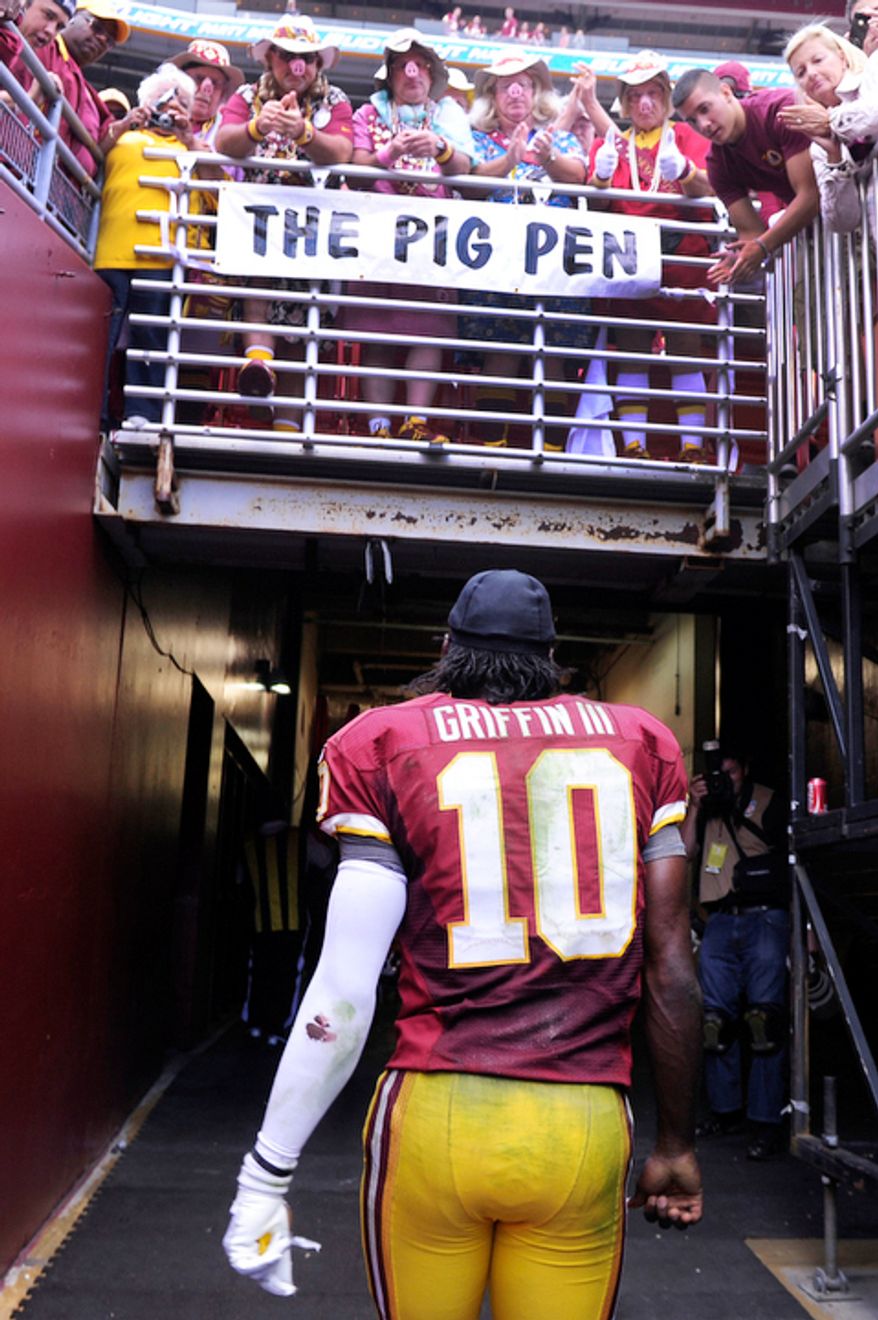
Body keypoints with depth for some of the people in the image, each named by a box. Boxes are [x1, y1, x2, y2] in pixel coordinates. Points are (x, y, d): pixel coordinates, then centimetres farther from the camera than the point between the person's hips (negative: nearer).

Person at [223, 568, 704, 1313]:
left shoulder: (385, 747, 0)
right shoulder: (640, 746, 8)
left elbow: (345, 995, -5)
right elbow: (670, 971, 6)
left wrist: (265, 1176, 3)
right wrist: (676, 1144, 16)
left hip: (435, 1117, -1)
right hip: (585, 1129, 2)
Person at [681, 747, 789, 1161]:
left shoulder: (768, 801, 8)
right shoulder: (706, 809, 17)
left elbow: (784, 848, 0)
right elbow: (685, 852, 6)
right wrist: (694, 808, -1)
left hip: (764, 916, -4)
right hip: (720, 921, 4)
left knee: (764, 1016, -10)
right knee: (714, 1019, 2)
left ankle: (766, 1121, -5)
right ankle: (726, 1110, 14)